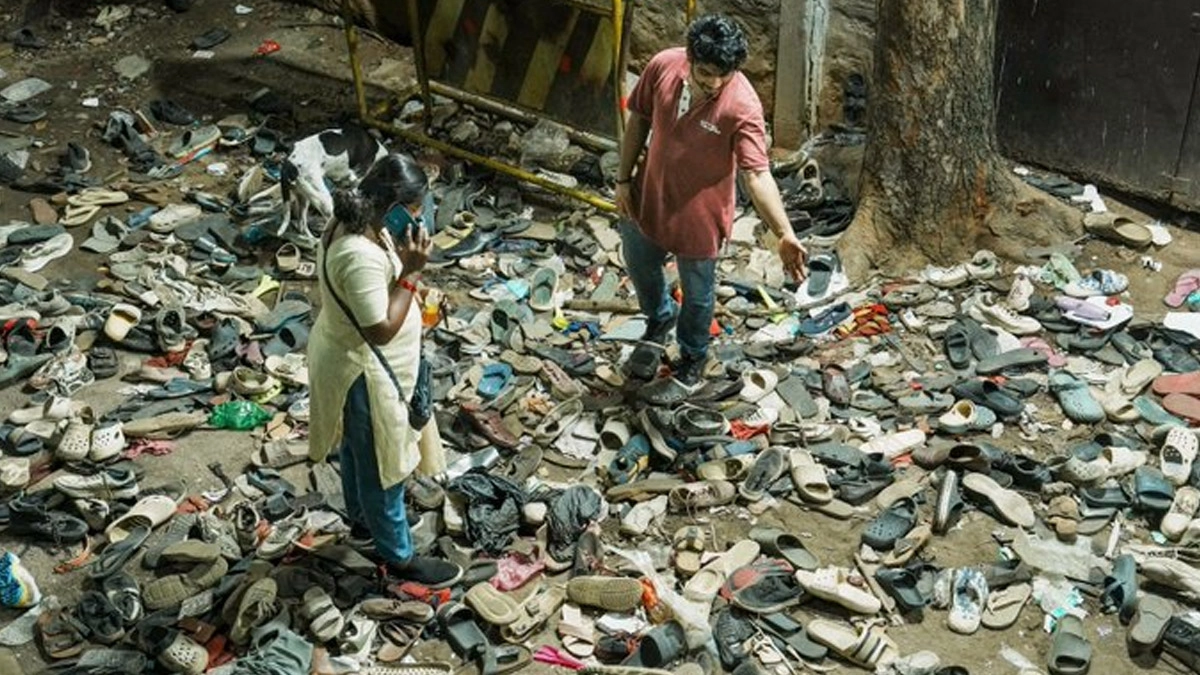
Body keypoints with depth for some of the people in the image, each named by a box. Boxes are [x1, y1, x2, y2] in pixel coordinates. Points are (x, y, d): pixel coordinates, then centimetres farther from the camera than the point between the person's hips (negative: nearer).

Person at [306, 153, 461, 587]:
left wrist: (402, 262, -1)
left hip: (348, 358, 10)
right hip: (364, 373, -10)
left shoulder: (356, 224, -5)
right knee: (381, 465, 11)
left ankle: (362, 518, 55)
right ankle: (400, 557, 31)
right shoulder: (360, 256, -36)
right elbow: (382, 330, -32)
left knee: (357, 449, 31)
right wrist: (410, 272, -31)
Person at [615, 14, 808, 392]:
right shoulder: (663, 66, -18)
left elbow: (758, 175, -34)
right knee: (639, 268, 29)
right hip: (648, 198, 4)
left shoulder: (742, 107, -31)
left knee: (697, 293, 19)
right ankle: (659, 318, 61)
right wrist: (623, 179, 1)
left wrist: (784, 234, -46)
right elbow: (639, 120, -2)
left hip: (699, 215, -4)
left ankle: (693, 355, 49)